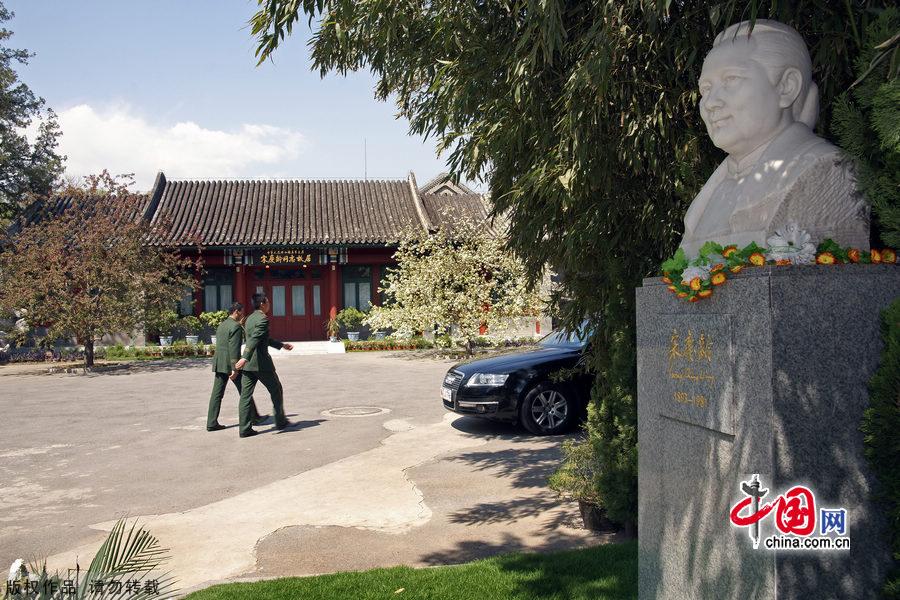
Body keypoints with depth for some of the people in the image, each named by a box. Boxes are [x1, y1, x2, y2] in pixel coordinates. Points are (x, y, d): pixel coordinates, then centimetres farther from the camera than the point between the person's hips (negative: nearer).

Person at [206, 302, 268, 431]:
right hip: (230, 363, -8)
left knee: (217, 394, 5)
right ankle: (254, 417, 17)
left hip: (219, 364, 8)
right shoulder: (236, 326, -13)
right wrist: (235, 369, -20)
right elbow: (234, 348, -19)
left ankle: (212, 423, 2)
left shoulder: (221, 325, 15)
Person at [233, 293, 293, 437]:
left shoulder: (250, 318, 16)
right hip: (261, 362, -8)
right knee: (276, 390, 10)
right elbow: (254, 339, -25)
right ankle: (280, 421, 20)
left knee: (246, 395, 4)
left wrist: (282, 345, 35)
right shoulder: (263, 319, -13)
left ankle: (245, 428, 2)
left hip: (248, 364, 8)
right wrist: (245, 358, -33)